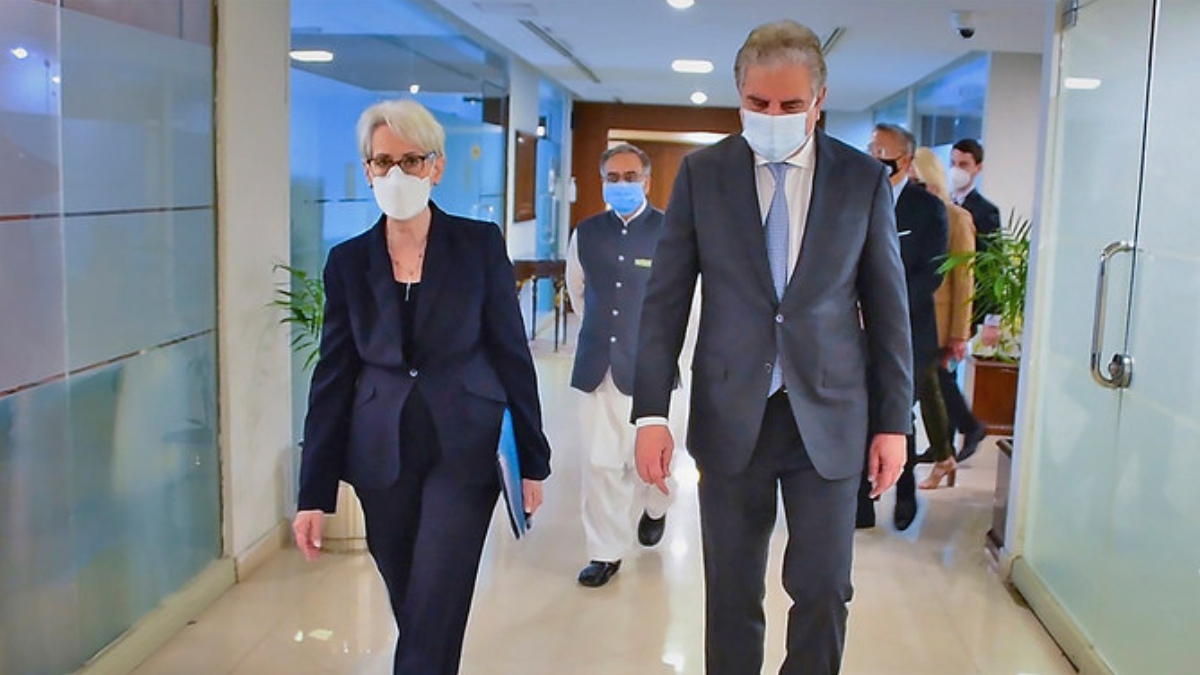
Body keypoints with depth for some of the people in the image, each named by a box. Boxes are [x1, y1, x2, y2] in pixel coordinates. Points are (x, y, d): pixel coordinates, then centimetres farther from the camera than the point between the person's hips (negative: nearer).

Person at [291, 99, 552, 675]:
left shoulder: (480, 244, -3)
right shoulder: (348, 261, 3)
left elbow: (512, 354, 0)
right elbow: (332, 378, 3)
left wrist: (532, 459, 0)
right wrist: (314, 493, 0)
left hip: (464, 451, -2)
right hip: (382, 458, 3)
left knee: (432, 625, -4)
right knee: (411, 612, 14)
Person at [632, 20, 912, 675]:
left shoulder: (864, 179, 0)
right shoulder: (701, 172, 0)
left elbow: (887, 307, 4)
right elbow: (665, 298, -1)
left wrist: (894, 421, 2)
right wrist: (651, 411, -6)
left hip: (829, 417, 0)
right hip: (731, 417, 0)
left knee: (823, 590, 6)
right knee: (731, 595, 10)